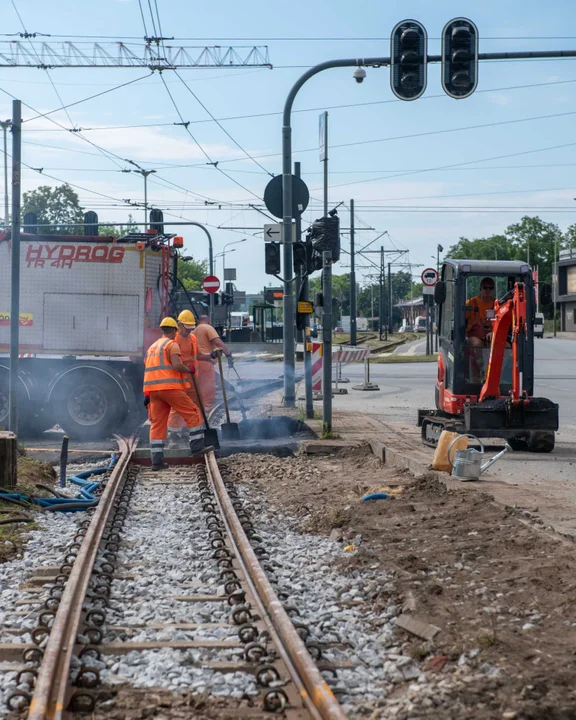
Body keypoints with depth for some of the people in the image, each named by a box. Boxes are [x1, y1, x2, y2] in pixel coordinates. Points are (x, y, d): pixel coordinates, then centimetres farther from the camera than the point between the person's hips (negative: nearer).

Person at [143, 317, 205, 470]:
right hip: (170, 387, -7)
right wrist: (190, 370, 1)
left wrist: (148, 395, 22)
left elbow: (148, 371, 22)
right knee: (193, 414, 4)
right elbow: (176, 365, -17)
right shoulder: (172, 345, -2)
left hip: (153, 389, 7)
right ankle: (197, 447, 2)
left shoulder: (152, 347, 24)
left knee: (157, 424, 6)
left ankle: (156, 461, 1)